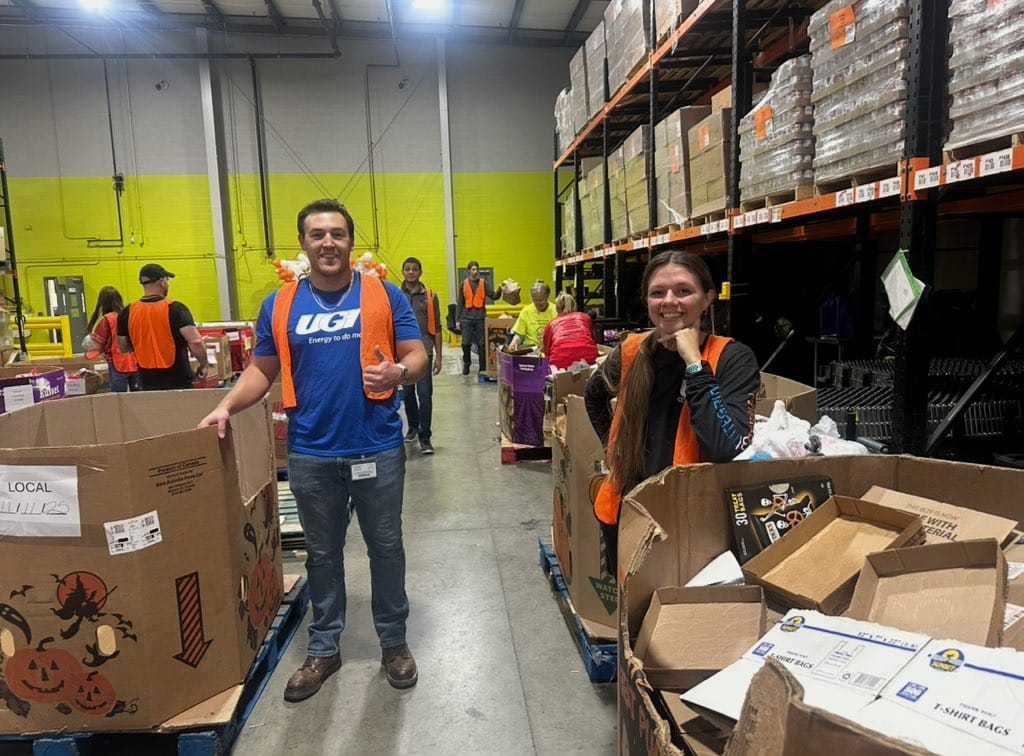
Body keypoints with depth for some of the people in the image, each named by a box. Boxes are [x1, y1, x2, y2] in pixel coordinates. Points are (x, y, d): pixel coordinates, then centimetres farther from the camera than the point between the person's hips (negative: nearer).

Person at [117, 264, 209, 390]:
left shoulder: (127, 313, 0)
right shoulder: (175, 309, -12)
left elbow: (123, 347, 11)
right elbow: (195, 342, -21)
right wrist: (204, 365, -7)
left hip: (147, 384, 4)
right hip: (178, 381, -4)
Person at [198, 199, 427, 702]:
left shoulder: (385, 295, -2)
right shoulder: (280, 304, 4)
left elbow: (418, 356, -3)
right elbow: (262, 370, 9)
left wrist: (398, 372, -24)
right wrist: (226, 406, -6)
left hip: (377, 449, -1)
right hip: (311, 454, 2)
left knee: (385, 547, 12)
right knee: (322, 553, 16)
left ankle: (394, 642, 31)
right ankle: (324, 648, 34)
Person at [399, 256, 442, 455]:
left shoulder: (430, 296, 4)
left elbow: (436, 328, 5)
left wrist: (438, 356, 2)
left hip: (424, 351, -1)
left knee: (425, 394, -6)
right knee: (408, 393, 14)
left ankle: (425, 437, 0)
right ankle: (413, 427, 34)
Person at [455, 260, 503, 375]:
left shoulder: (483, 283, 5)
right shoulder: (464, 283, 5)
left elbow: (493, 296, -4)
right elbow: (459, 303, 8)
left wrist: (500, 290, -24)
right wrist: (457, 320, 4)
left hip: (481, 318, 0)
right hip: (467, 318, 0)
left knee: (482, 344, 3)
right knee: (466, 343, -1)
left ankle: (483, 368, 11)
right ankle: (466, 365, 19)